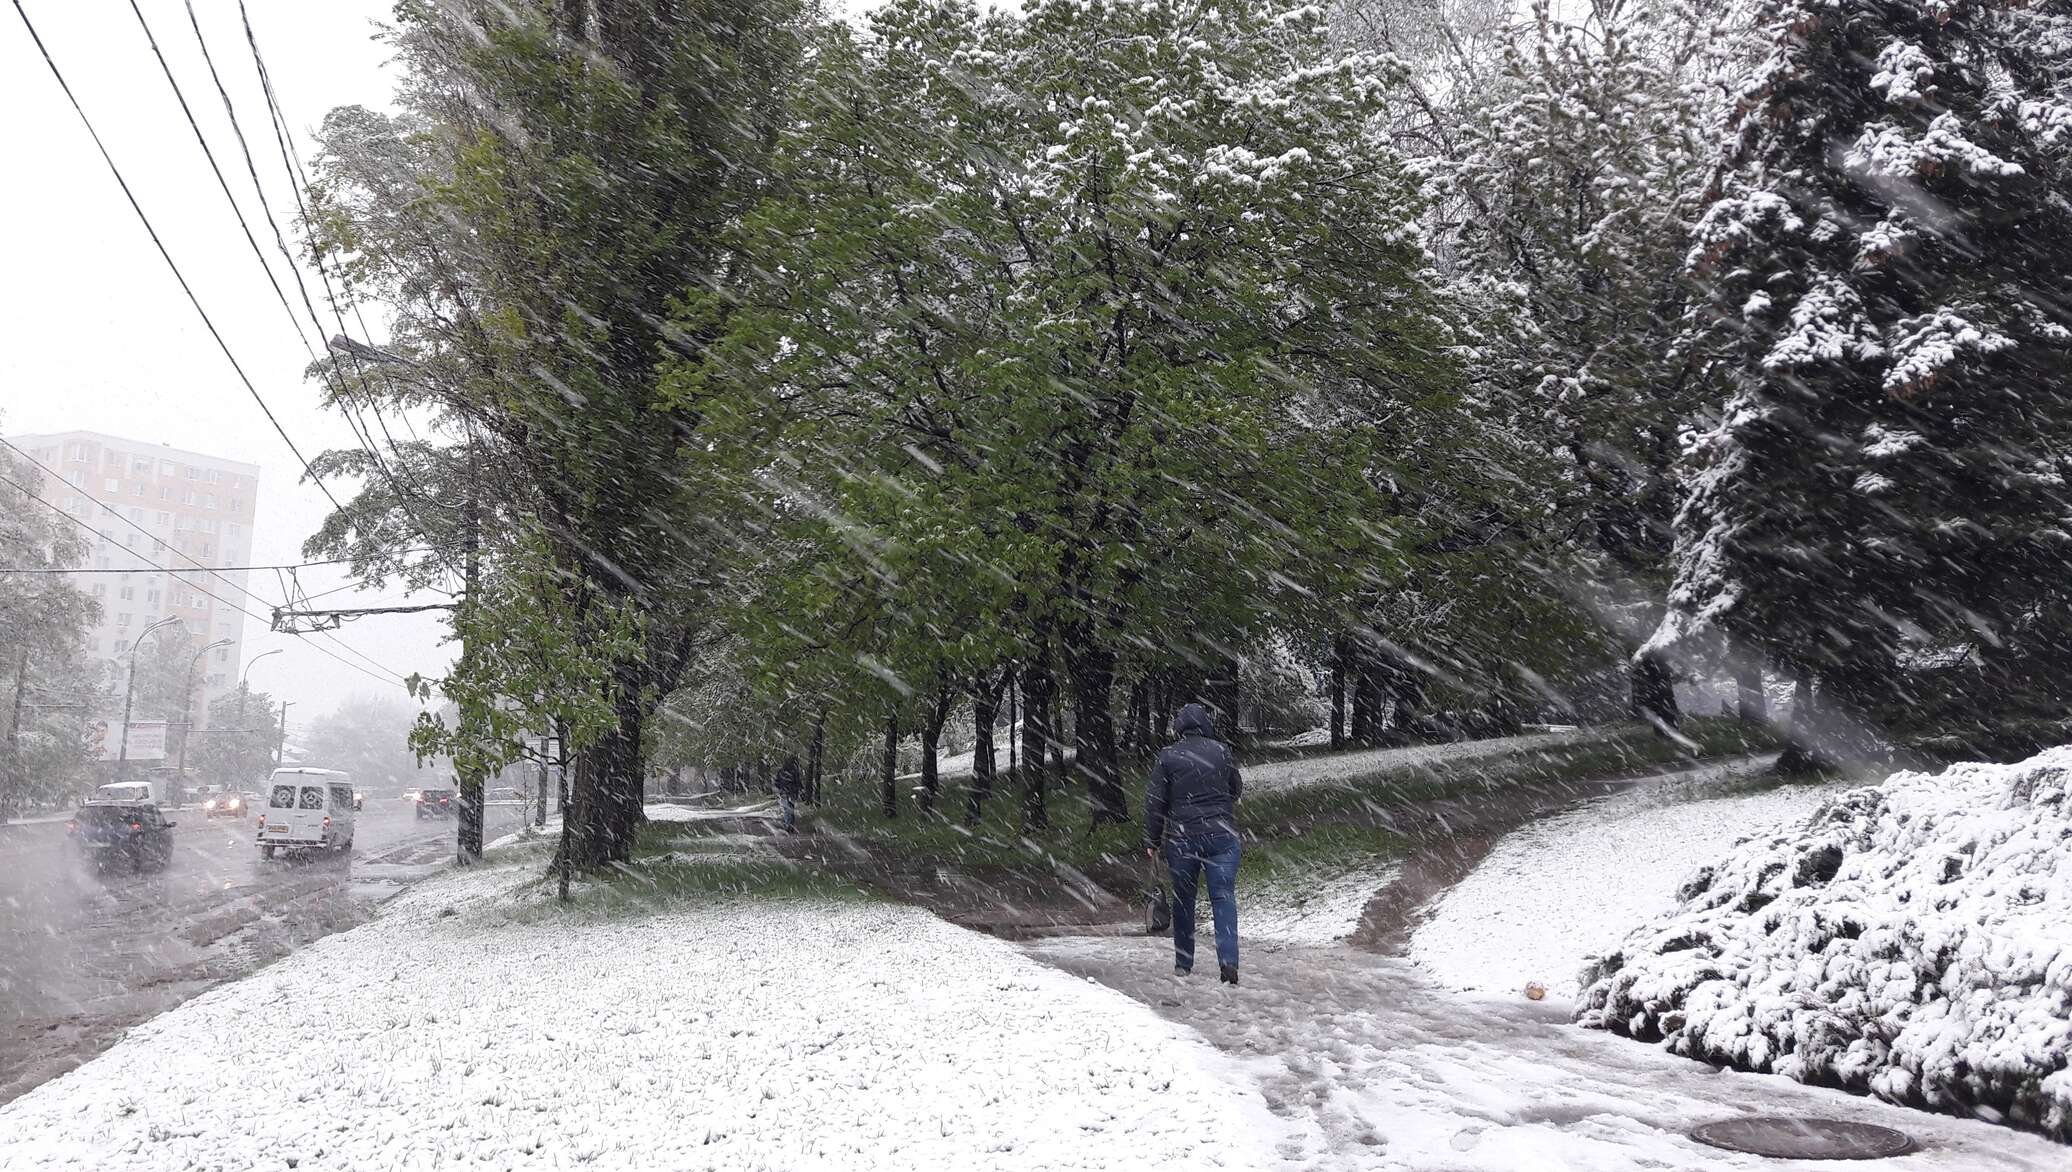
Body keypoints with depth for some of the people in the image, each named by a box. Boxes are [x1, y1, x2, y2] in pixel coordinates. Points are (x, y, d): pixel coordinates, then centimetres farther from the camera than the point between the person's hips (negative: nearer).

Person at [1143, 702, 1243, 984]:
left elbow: (1155, 801, -3)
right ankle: (1228, 961, -13)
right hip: (1221, 835, 0)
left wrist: (1152, 841, 6)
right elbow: (1237, 789, 14)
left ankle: (1183, 962, 21)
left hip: (1182, 837, 0)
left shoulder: (1168, 757, -4)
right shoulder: (1221, 751, 1)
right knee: (1224, 897, 1)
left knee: (1183, 899, 13)